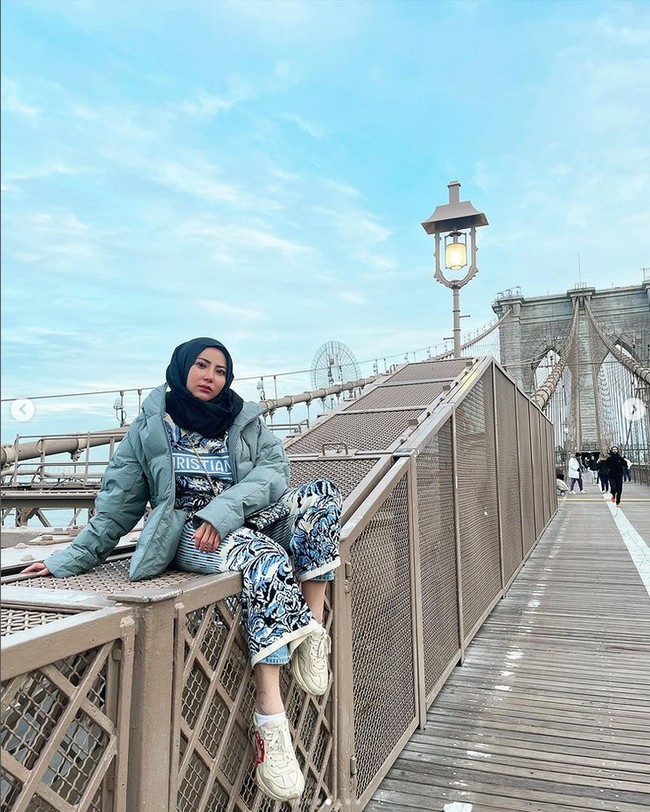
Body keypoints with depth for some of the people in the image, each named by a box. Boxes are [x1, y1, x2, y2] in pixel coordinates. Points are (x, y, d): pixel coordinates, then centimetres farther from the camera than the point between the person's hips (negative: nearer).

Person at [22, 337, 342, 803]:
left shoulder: (247, 422, 12)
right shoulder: (149, 429, 8)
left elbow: (274, 468, -5)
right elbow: (119, 503, 11)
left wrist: (224, 510, -21)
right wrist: (74, 559, 10)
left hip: (250, 521, 4)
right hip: (187, 535, -3)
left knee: (322, 496, -22)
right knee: (266, 559, -36)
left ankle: (313, 629, -23)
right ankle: (270, 721, -36)